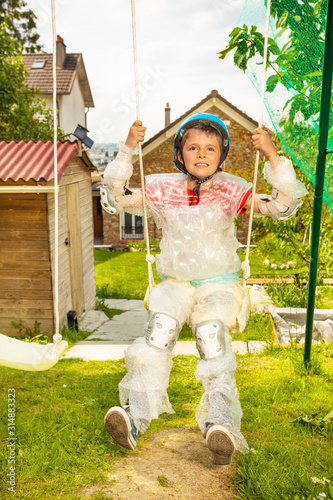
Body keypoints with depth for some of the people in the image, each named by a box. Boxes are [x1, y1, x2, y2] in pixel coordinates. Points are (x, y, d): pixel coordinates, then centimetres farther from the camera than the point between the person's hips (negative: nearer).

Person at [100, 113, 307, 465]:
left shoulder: (230, 192, 0)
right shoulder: (163, 190, 4)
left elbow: (283, 206, -8)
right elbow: (114, 199, -1)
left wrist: (272, 156, -18)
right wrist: (127, 151, -9)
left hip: (219, 284, -1)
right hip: (176, 282, 2)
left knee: (211, 331, -29)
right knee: (160, 325, -27)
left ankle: (221, 423, -34)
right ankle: (135, 413, -27)